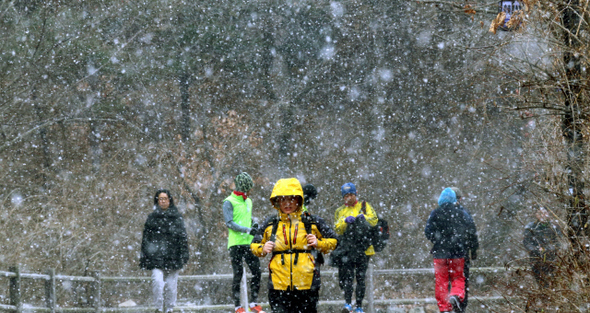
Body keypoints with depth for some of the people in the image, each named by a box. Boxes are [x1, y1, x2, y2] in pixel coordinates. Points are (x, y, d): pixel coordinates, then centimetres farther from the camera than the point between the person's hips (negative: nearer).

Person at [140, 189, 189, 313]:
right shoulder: (152, 217, 10)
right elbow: (146, 237, 11)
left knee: (172, 284, 1)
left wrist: (184, 255, 0)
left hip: (173, 256, 0)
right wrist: (144, 257, 6)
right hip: (156, 256, 0)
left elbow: (183, 237, 8)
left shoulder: (177, 217, 9)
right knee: (157, 282, -16)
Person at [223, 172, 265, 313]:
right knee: (238, 274, -5)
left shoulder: (248, 201, 17)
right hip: (236, 243, -6)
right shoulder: (229, 202, -6)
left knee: (257, 272, 1)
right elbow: (229, 223, -14)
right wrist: (247, 230, -21)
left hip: (249, 243, 6)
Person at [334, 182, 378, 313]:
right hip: (347, 247, 1)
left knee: (361, 278, 1)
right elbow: (337, 230, 6)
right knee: (348, 276, -13)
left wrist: (363, 218, -19)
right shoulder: (340, 211, 18)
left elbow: (374, 220, -1)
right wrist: (345, 221, -12)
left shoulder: (364, 206, 12)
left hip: (363, 248, -1)